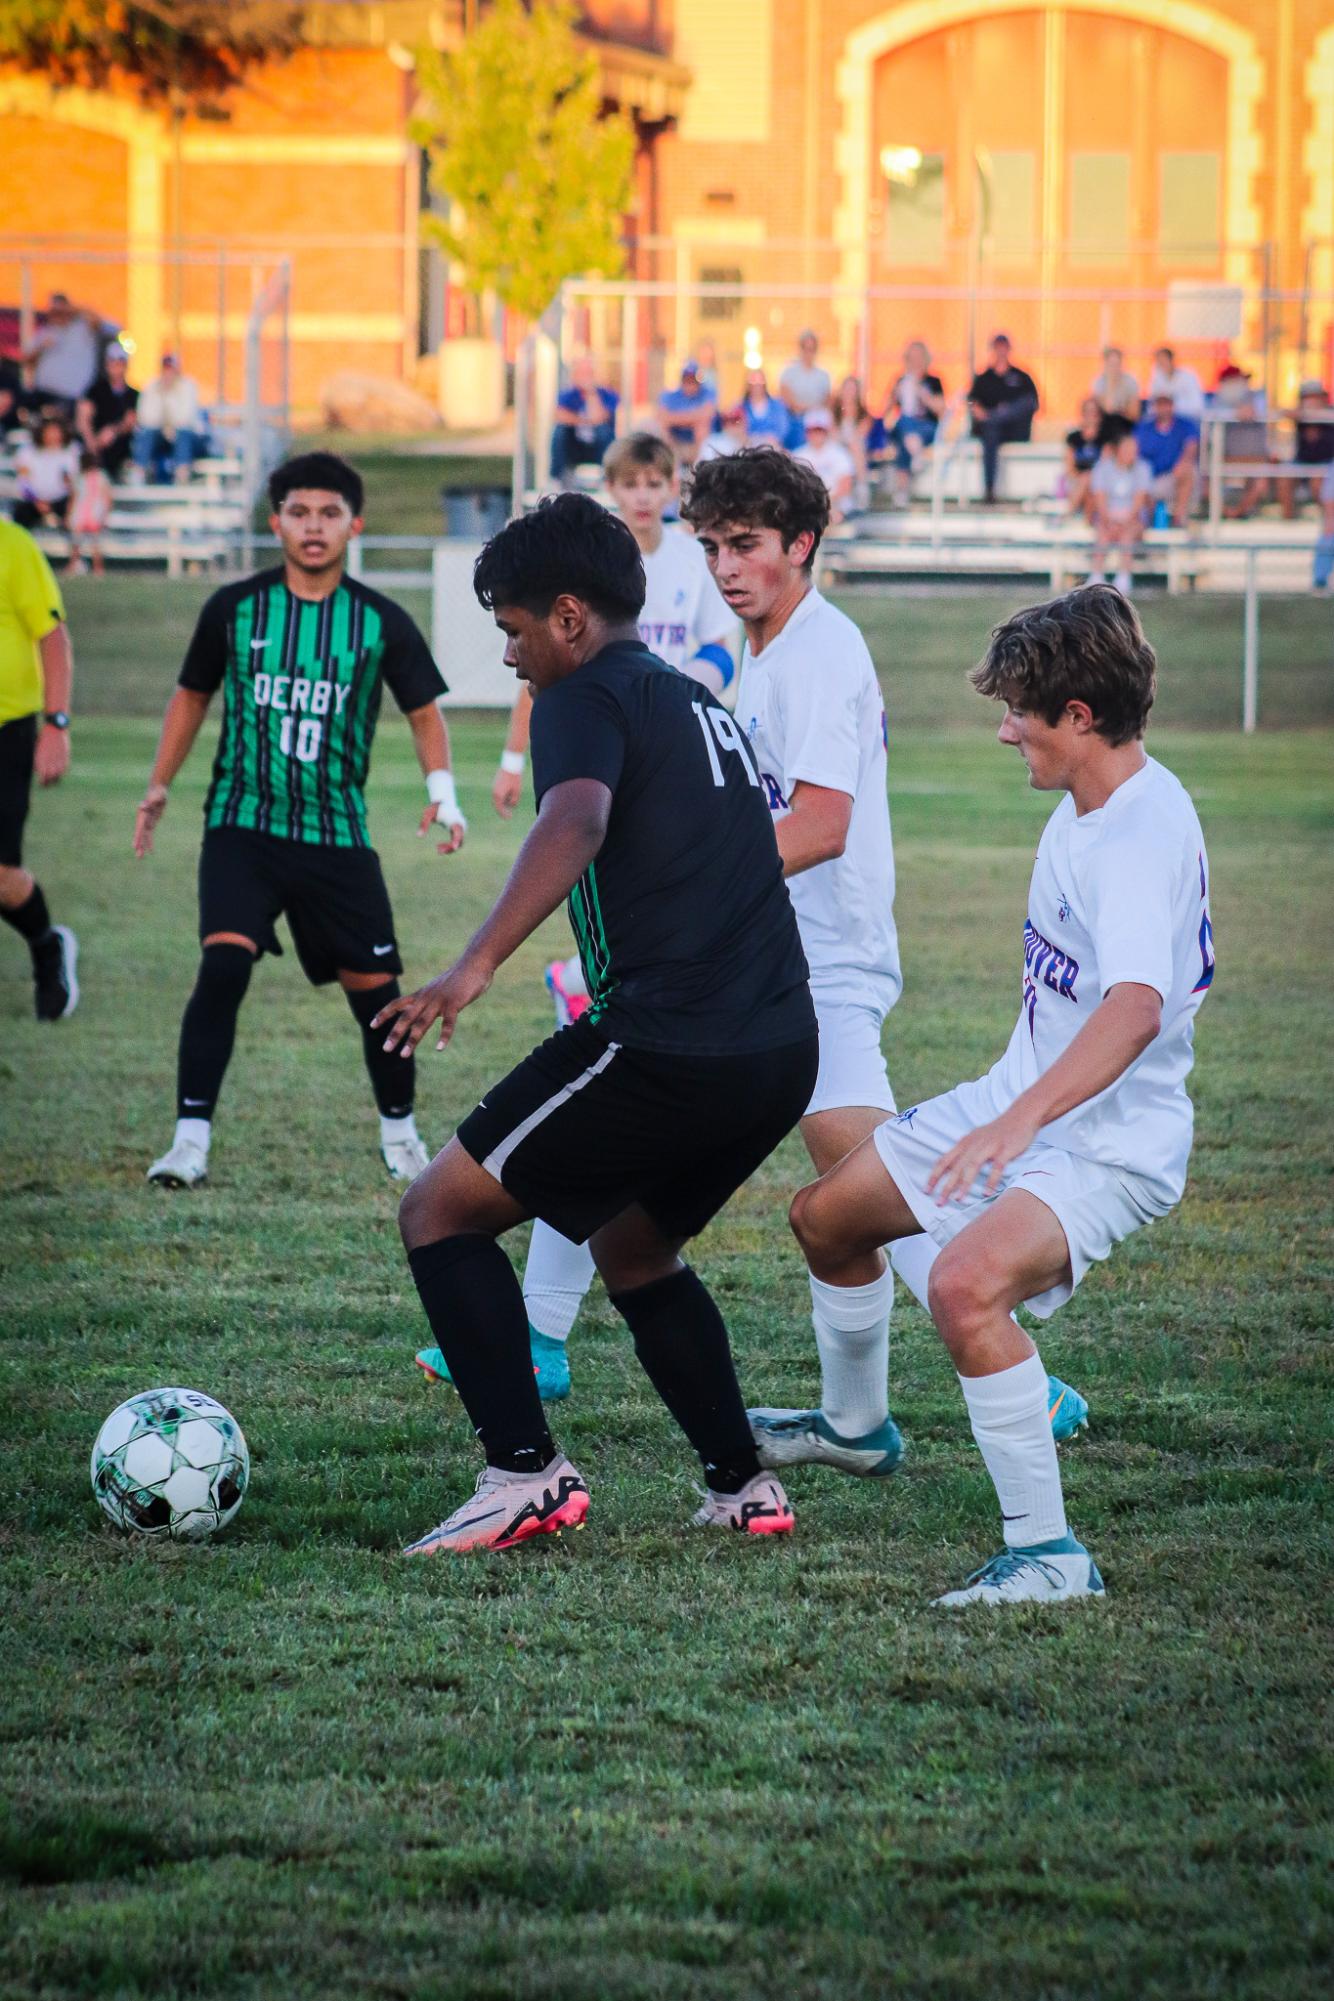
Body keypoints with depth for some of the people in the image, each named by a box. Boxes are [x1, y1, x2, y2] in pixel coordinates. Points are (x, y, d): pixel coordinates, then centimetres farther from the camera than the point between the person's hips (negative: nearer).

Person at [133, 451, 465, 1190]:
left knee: (375, 985, 3)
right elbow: (193, 693, 16)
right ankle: (190, 1139, -20)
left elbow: (424, 711, 10)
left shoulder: (381, 623, 0)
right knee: (224, 962, -22)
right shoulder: (234, 609, 0)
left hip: (337, 836, 1)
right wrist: (160, 785, 12)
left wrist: (441, 789, -5)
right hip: (242, 825, -1)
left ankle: (399, 1130, 28)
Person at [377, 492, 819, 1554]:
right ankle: (744, 1488, 22)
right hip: (783, 1049, 9)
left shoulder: (588, 698, -4)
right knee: (632, 1248, 30)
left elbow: (577, 822, -25)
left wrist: (476, 966, -35)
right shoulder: (702, 705, 24)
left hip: (664, 1046, -9)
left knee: (440, 1212, 2)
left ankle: (527, 1475, -8)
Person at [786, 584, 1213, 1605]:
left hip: (1109, 1138, -10)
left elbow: (1135, 1009, -42)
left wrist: (1018, 1122, -53)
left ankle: (1049, 1551, -26)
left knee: (967, 1282, -36)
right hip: (1018, 1101, 10)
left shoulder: (1146, 833, -27)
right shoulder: (1087, 802, 4)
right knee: (826, 1215, 20)